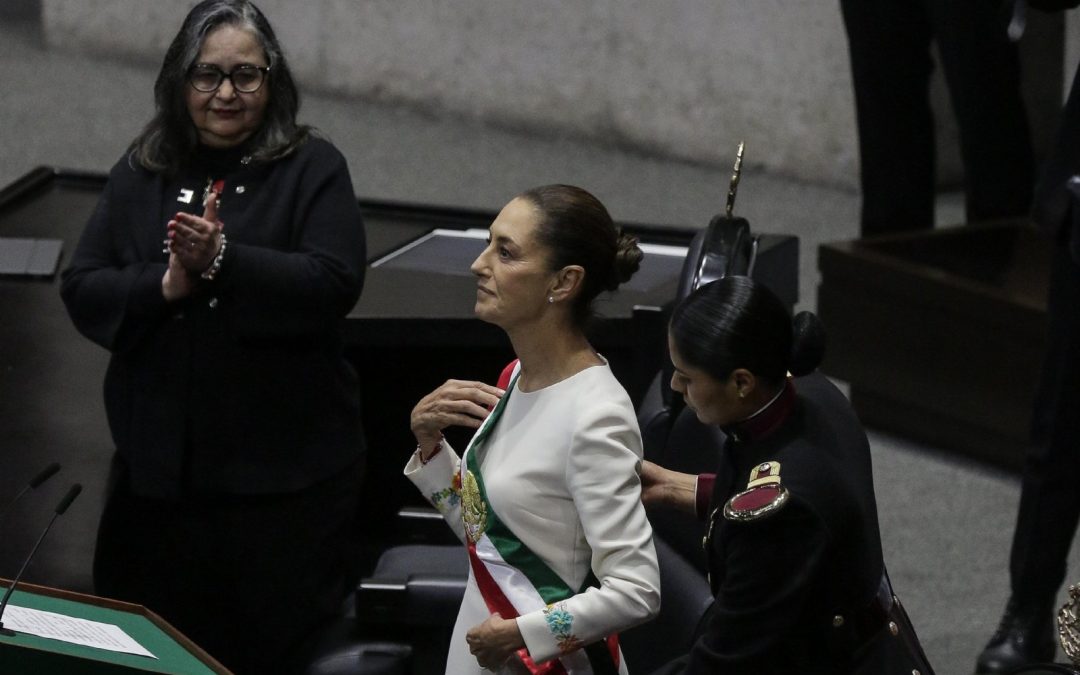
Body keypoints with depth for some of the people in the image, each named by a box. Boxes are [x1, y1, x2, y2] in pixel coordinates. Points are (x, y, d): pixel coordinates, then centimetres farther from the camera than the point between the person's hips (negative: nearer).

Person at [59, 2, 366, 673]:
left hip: (283, 466, -3)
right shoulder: (141, 175, 9)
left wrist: (223, 261, -24)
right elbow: (82, 290, 4)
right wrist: (164, 286, -15)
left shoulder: (313, 168, -2)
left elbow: (335, 283, -14)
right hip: (160, 460, 3)